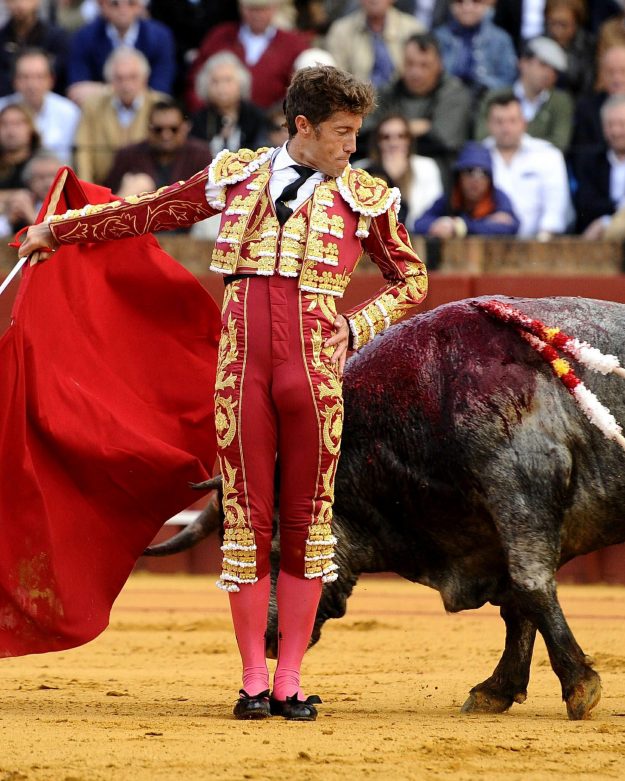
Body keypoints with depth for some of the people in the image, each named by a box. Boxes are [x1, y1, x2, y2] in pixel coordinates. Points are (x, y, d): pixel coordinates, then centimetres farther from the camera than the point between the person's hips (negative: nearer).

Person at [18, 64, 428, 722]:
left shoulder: (365, 199, 10)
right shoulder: (235, 176, 12)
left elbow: (410, 278, 20)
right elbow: (152, 211, 22)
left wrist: (356, 327, 4)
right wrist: (59, 230, 27)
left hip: (315, 370, 0)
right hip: (242, 365, 0)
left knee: (307, 521, 0)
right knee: (246, 519, -1)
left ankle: (290, 681, 7)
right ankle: (253, 681, 5)